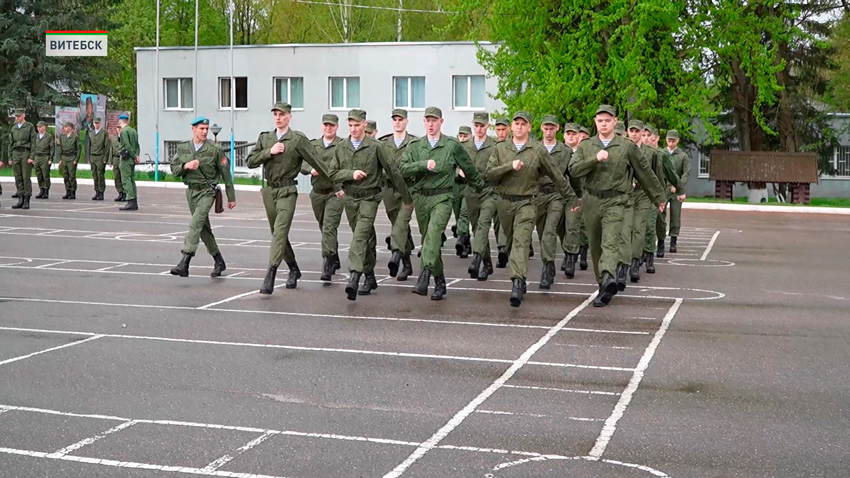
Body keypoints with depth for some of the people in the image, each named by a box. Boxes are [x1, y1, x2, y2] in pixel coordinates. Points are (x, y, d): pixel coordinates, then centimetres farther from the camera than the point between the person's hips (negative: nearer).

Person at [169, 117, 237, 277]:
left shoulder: (214, 149, -6)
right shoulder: (183, 148, 6)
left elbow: (226, 173, -2)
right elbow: (174, 169, 7)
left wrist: (231, 197, 0)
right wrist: (185, 166, -16)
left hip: (207, 192, -6)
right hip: (191, 191, 6)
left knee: (196, 224, -21)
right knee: (204, 228, 13)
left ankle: (184, 264, -27)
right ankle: (219, 261, 28)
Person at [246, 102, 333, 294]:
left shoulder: (298, 139, -6)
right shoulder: (264, 138, 9)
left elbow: (316, 162, -5)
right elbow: (250, 161, 4)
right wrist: (269, 152, -12)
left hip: (287, 191, -5)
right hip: (268, 190, 5)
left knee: (280, 232, -17)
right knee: (278, 233, 14)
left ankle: (270, 276, -23)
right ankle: (293, 269, 31)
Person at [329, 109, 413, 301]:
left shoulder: (376, 147, -6)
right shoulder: (341, 148, 6)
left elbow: (392, 171, -1)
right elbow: (333, 174, 4)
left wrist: (407, 197, 5)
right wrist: (351, 174, -15)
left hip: (369, 198, -5)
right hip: (350, 198, 5)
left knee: (360, 236, -20)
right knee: (366, 240, 15)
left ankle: (354, 277, -31)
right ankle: (370, 278, 25)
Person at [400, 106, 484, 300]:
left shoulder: (452, 145, 2)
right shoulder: (415, 146, 9)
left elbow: (468, 168, 15)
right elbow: (404, 169, -4)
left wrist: (479, 186, 26)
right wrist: (423, 165, -18)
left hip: (442, 198, -4)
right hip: (420, 197, 4)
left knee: (433, 233, -25)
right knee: (427, 238, 9)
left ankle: (424, 276, -37)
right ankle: (440, 282, 20)